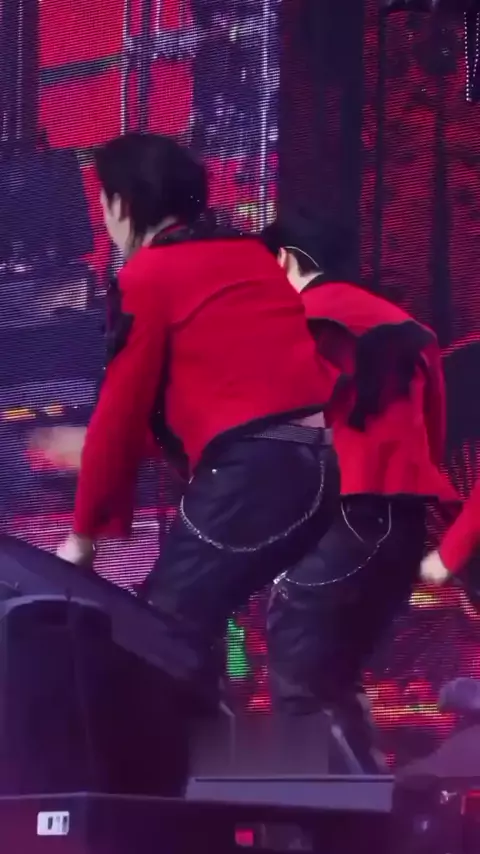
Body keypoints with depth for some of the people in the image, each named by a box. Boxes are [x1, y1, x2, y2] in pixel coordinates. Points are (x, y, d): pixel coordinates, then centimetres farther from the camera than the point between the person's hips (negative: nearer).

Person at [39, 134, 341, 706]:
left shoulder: (148, 275, 1)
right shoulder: (250, 258, 23)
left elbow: (122, 408, 4)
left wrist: (84, 533, 15)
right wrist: (100, 451, 40)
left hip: (253, 470, -8)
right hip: (325, 460, 8)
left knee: (164, 642, -4)